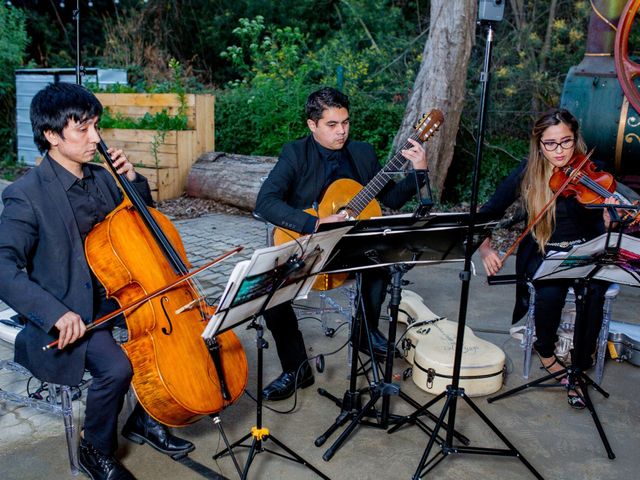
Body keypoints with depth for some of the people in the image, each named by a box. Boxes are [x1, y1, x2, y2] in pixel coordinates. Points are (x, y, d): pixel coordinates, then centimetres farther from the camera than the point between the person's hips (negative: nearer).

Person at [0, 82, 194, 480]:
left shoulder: (101, 178, 4)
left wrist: (134, 180, -2)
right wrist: (56, 312, -35)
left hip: (114, 296, 7)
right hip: (69, 315, -7)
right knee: (117, 367, -27)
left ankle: (145, 420, 17)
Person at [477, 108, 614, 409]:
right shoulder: (528, 173, -6)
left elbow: (602, 232, -8)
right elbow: (489, 212, -4)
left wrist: (610, 217, -32)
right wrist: (484, 247, -21)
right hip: (541, 253, 0)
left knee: (594, 290, -31)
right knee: (551, 290, -32)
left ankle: (578, 369, -12)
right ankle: (545, 350, 0)